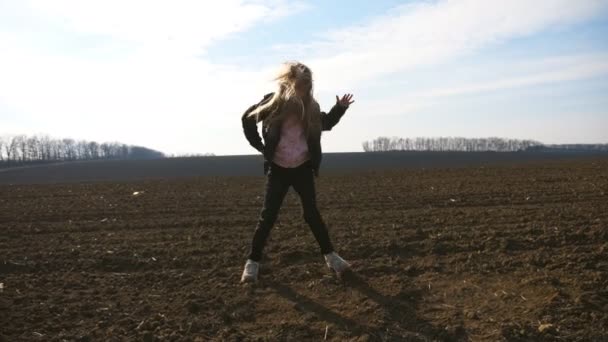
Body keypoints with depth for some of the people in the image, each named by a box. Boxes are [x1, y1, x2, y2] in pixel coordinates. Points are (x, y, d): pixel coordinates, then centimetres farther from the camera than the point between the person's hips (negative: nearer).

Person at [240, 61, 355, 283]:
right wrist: (260, 146, -2)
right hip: (278, 168, -2)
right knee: (268, 216, -1)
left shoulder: (310, 106, 0)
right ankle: (253, 262, 10)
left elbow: (326, 124, 18)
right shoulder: (274, 102, -10)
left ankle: (330, 256, 14)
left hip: (303, 167, 2)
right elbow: (248, 119, 2)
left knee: (312, 213, 3)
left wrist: (340, 108, 2)